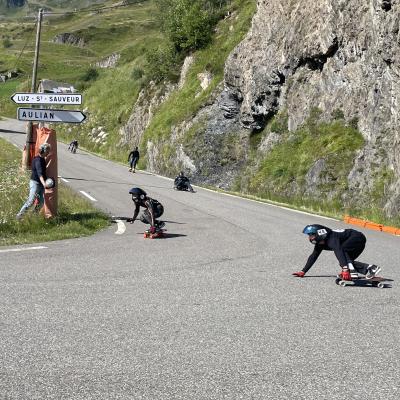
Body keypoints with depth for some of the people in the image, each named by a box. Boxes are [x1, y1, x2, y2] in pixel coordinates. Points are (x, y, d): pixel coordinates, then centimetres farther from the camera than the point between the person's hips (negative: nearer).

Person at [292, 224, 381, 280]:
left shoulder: (331, 238, -29)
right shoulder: (320, 243, 0)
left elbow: (339, 251, -43)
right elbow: (313, 256, 7)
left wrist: (345, 269, -54)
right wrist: (303, 272, 2)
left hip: (358, 237, -10)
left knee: (341, 250, -28)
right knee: (344, 262, -1)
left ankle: (352, 271, -36)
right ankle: (369, 268, -7)